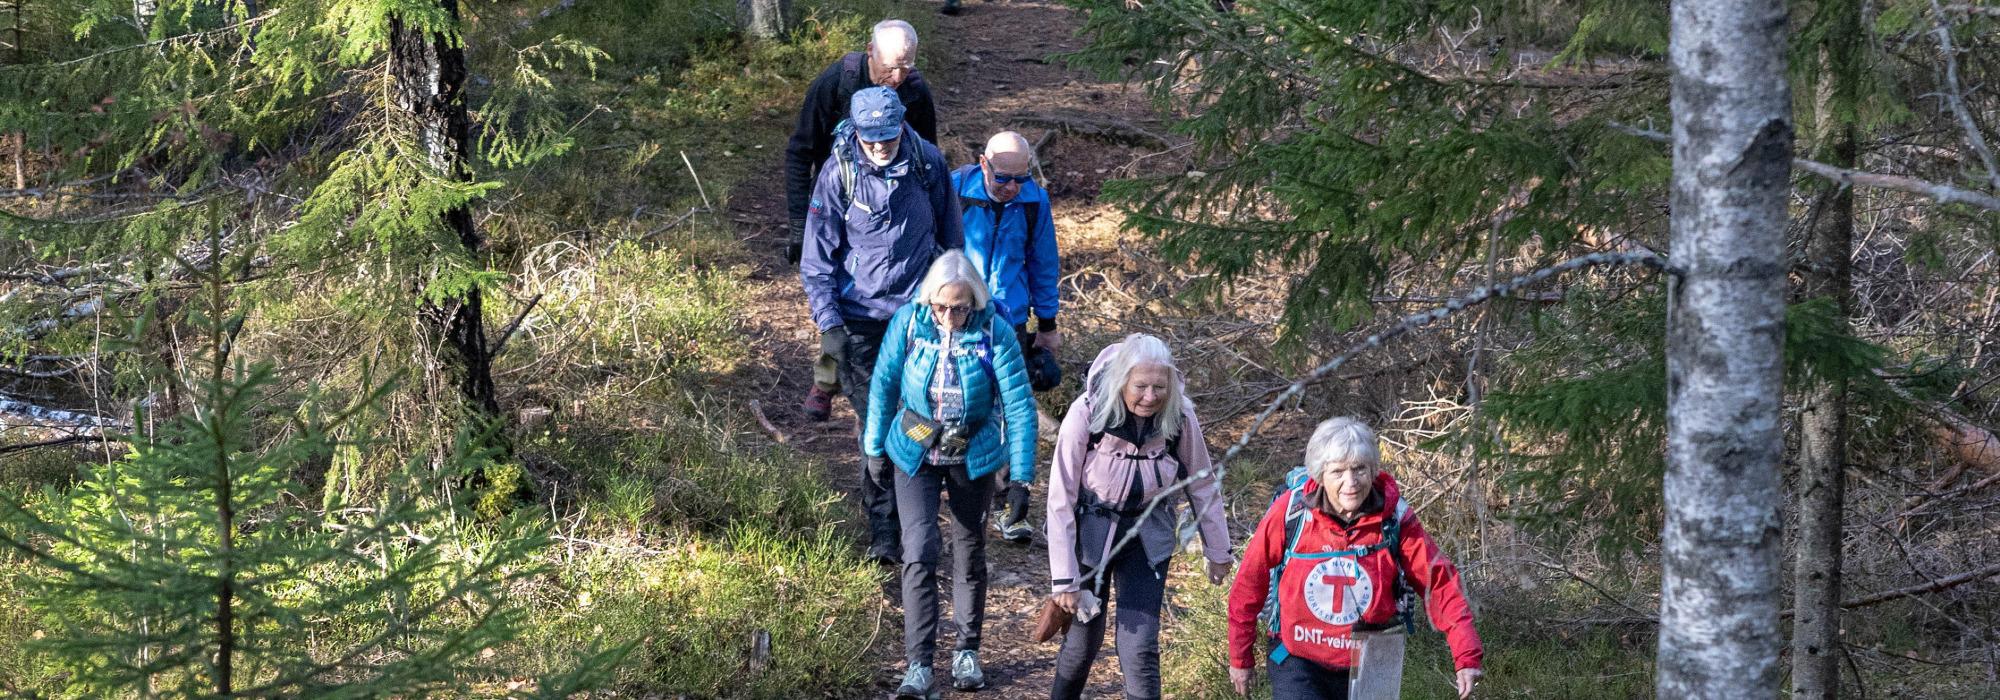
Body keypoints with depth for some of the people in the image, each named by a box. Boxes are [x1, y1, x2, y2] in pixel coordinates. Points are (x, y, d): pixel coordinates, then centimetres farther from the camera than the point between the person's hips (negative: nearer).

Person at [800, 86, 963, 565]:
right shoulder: (839, 173, -13)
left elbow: (951, 234, 9)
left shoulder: (928, 162, -7)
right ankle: (883, 530, 11)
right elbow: (817, 259, -6)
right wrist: (829, 324, -12)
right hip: (862, 317, -1)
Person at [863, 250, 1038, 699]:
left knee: (970, 554, 14)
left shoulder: (994, 334, -19)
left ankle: (967, 652, 31)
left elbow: (1019, 405, -14)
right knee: (919, 555, -11)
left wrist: (1021, 475, -14)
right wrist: (874, 449, 5)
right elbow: (884, 384, -2)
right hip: (915, 454, 0)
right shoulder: (909, 323, -15)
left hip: (973, 458, 0)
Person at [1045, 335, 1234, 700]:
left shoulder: (1179, 416, -17)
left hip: (1148, 535, 1)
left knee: (1140, 648, -8)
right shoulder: (1087, 414, -25)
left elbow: (1202, 486, -1)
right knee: (1083, 636, 14)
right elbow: (1061, 499, -19)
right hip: (1089, 531, -1)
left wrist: (1218, 553, 7)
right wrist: (1064, 577, -18)